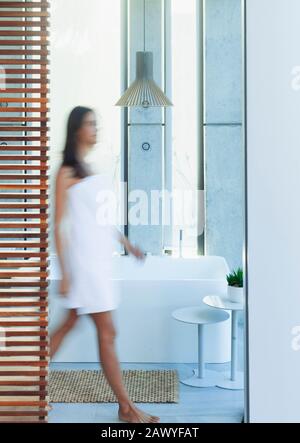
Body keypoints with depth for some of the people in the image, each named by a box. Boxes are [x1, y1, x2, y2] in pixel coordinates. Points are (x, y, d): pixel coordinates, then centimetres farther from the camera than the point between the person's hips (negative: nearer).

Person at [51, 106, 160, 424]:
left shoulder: (90, 170, 15)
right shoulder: (66, 173, -9)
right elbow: (59, 224, -12)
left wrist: (127, 244, 22)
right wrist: (64, 273, -15)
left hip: (99, 257, 8)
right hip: (83, 258, -8)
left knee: (70, 324, 14)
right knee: (107, 333, -4)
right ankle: (126, 407, 5)